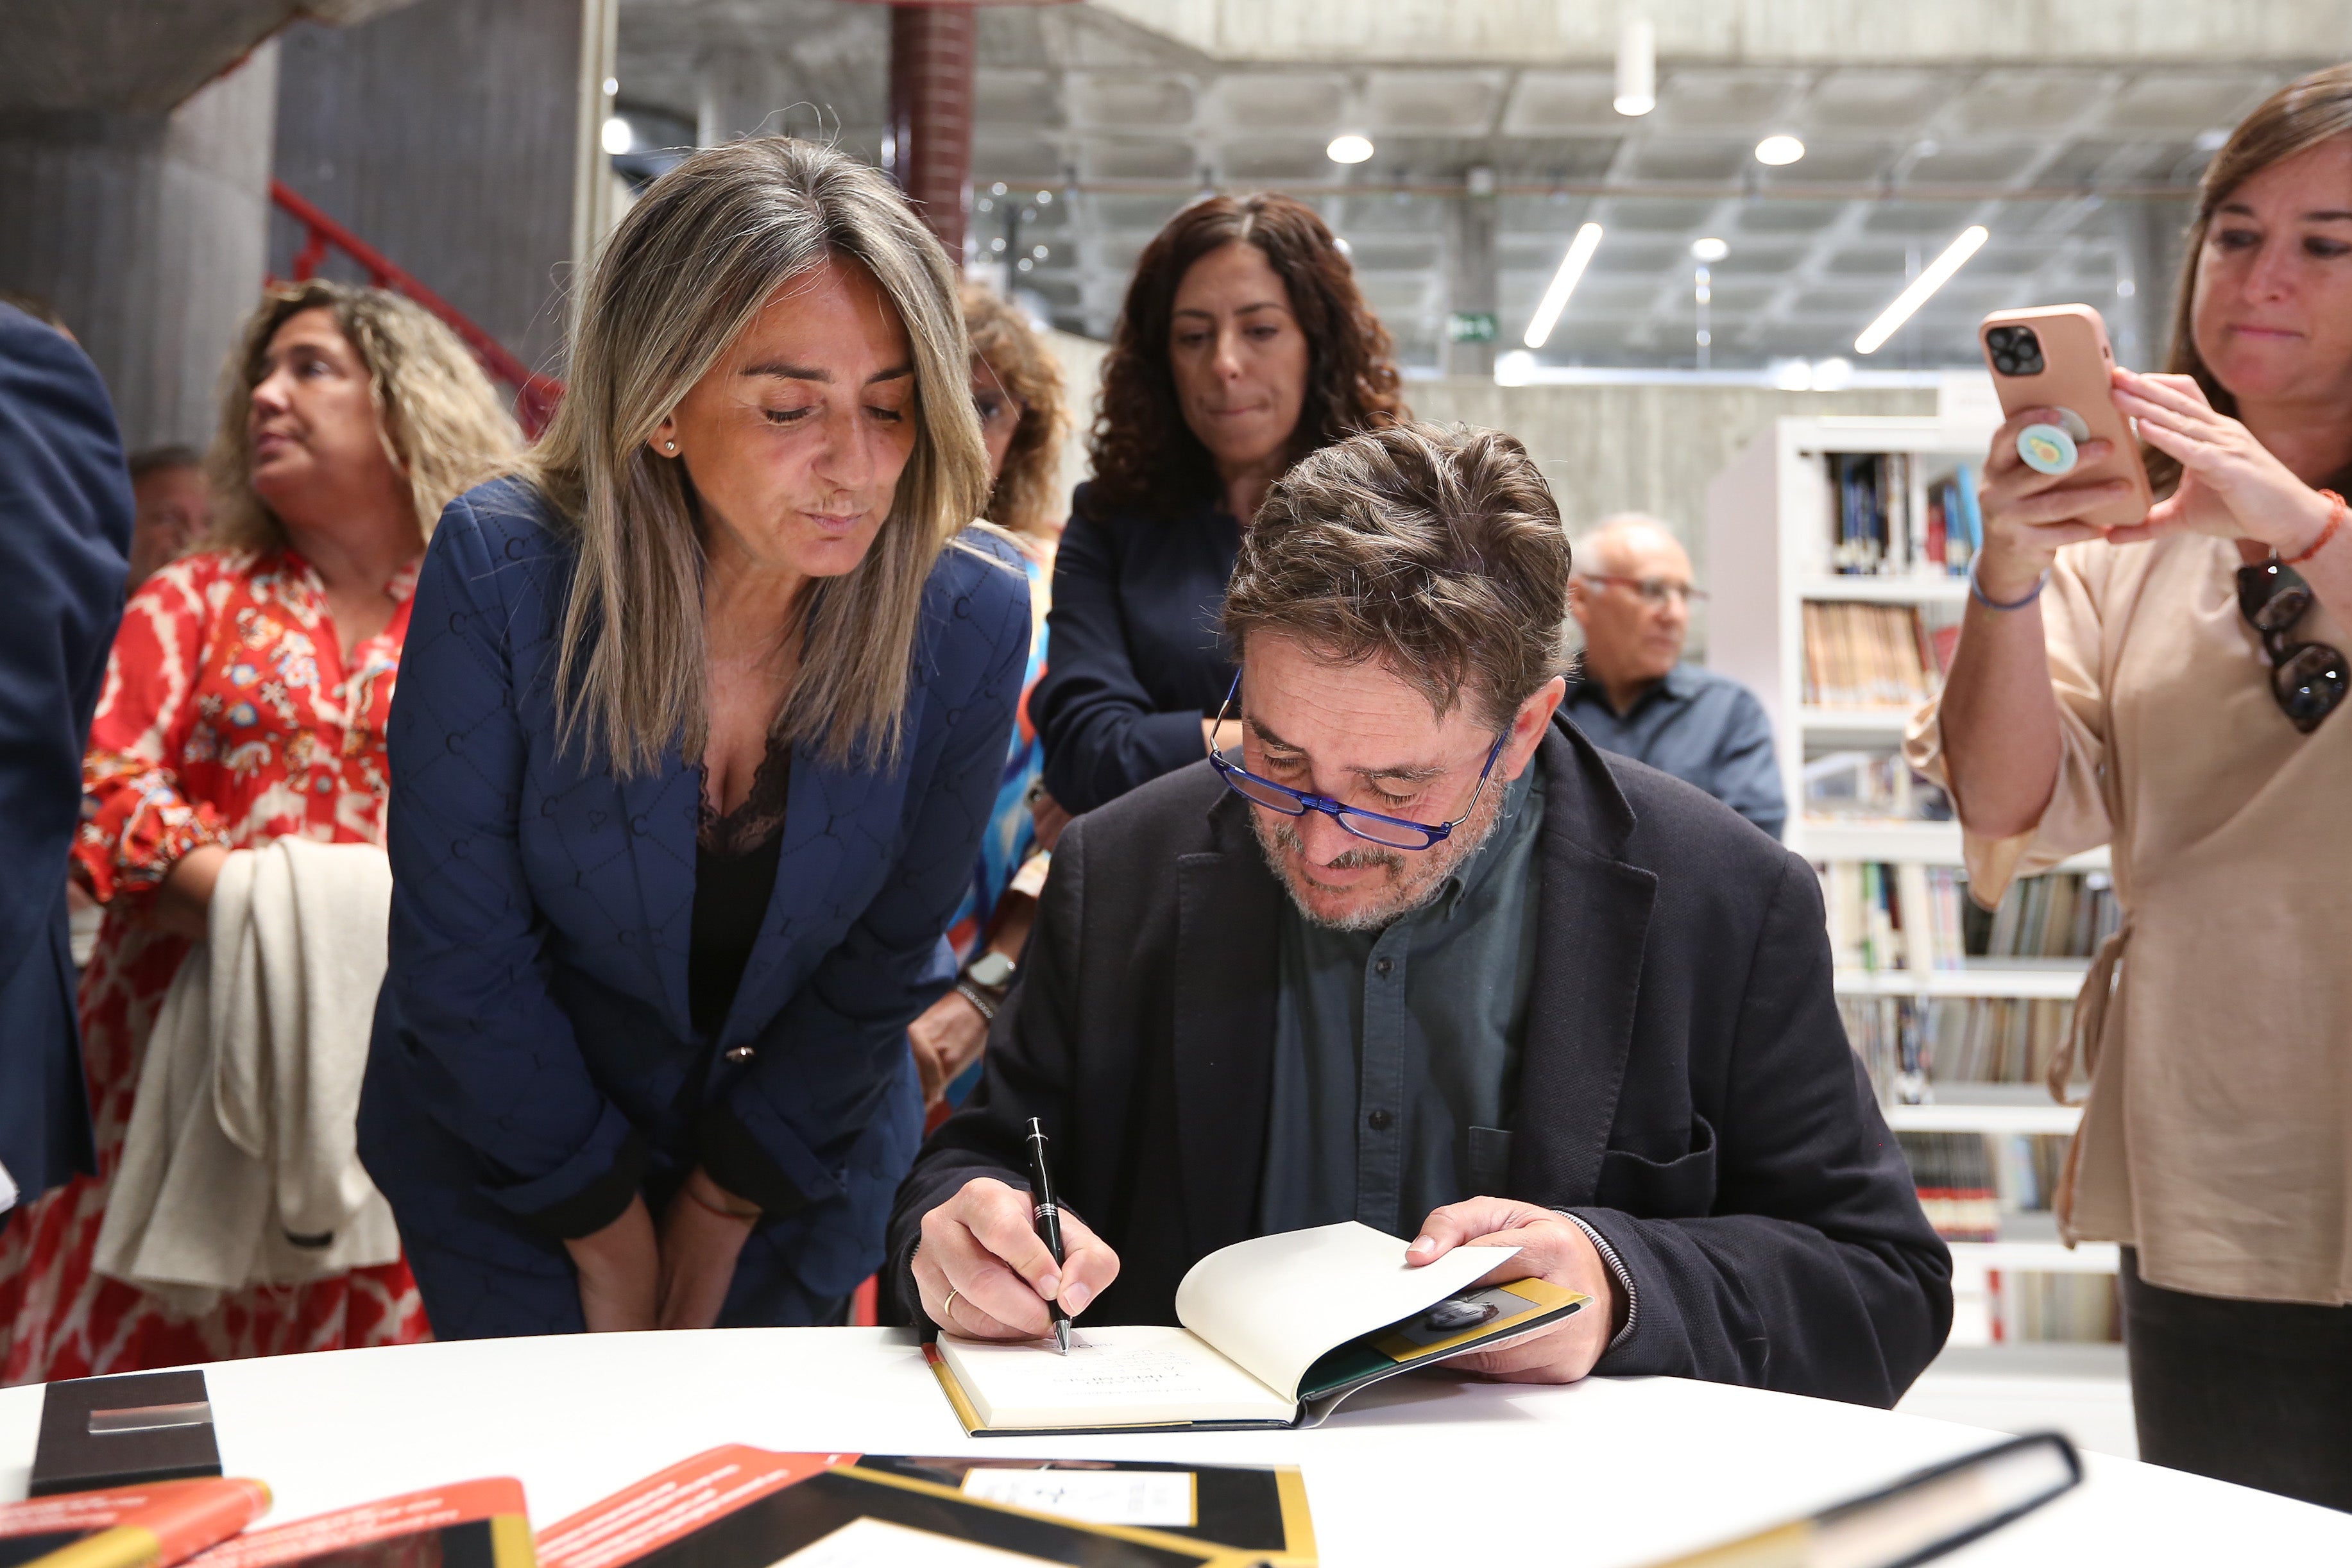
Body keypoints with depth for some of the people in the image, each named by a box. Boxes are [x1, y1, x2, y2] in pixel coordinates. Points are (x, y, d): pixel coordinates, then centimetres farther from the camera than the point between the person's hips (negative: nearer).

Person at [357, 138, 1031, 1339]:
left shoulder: (970, 617, -21)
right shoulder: (500, 569, -25)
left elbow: (886, 962, -10)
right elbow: (463, 954, -17)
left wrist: (720, 1213, -5)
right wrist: (610, 1238, -9)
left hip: (802, 1164, 2)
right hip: (505, 1148, -1)